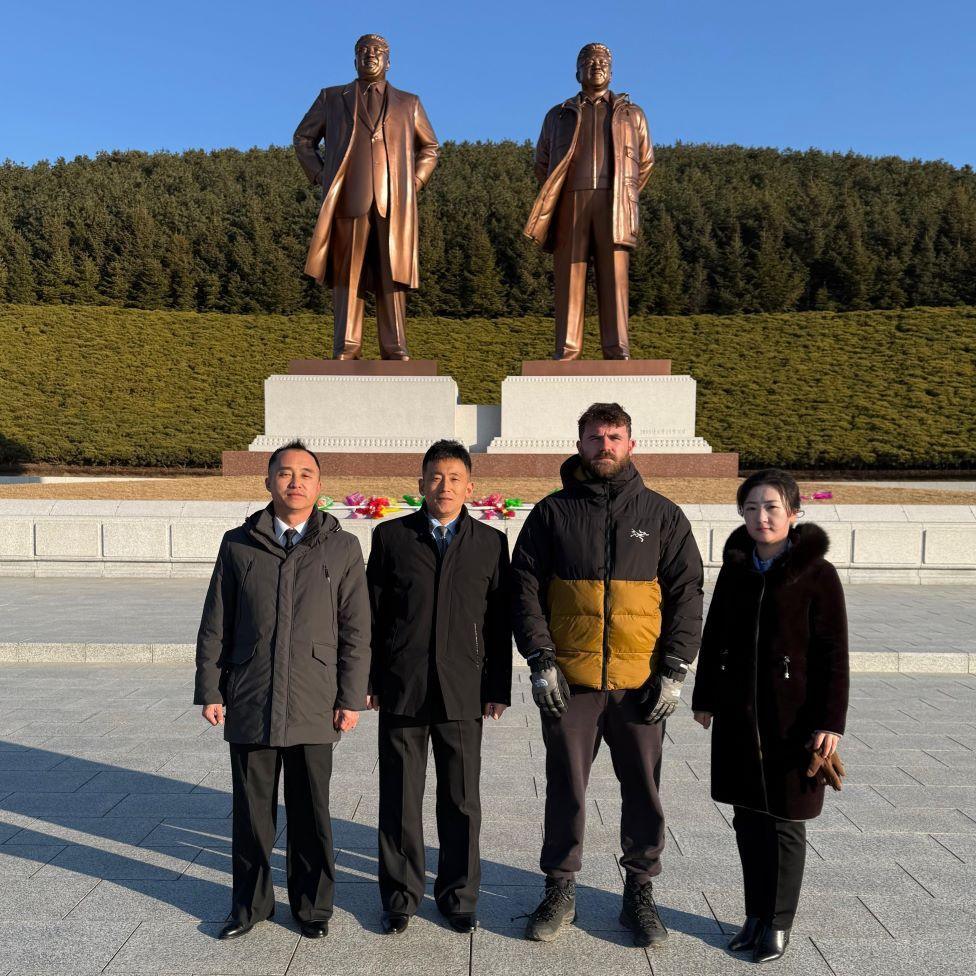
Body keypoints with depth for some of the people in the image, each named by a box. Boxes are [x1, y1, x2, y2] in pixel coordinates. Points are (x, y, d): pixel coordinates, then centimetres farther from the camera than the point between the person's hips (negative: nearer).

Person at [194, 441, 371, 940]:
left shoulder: (342, 548, 0)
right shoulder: (238, 544, 4)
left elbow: (355, 631, 0)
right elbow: (215, 625, 7)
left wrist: (351, 698, -3)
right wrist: (209, 690, 3)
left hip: (313, 707, -1)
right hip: (249, 703, 1)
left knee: (311, 812, 10)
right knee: (252, 809, 13)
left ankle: (312, 904, 30)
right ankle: (250, 903, 33)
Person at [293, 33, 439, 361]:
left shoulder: (408, 103, 20)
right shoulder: (331, 98, 17)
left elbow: (429, 147, 25)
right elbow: (303, 138, 21)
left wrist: (414, 182, 9)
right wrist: (320, 177, 6)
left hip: (393, 202, 0)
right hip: (348, 199, 0)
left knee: (392, 275, -4)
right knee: (346, 273, -4)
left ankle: (395, 351, -3)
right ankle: (346, 349, -3)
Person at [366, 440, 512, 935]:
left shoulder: (491, 542, 4)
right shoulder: (390, 536, 2)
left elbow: (499, 623, 4)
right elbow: (373, 614, 3)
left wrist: (499, 689, 2)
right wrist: (367, 681, 1)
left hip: (463, 692, 1)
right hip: (401, 689, 0)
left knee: (461, 801, 10)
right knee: (399, 800, 10)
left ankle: (458, 894, 29)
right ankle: (400, 894, 28)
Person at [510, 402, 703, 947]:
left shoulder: (663, 515, 5)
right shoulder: (553, 513, 3)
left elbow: (686, 594, 4)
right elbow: (526, 589, 1)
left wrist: (675, 671, -3)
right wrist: (541, 661, -7)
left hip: (642, 682, 1)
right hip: (568, 680, 0)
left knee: (644, 790, 11)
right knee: (566, 790, 11)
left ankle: (640, 893, 31)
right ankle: (561, 892, 29)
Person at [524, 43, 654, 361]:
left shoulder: (632, 114, 22)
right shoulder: (558, 115, 21)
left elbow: (645, 161, 25)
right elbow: (542, 163, 23)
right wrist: (556, 200, 13)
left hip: (613, 207, 0)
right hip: (570, 205, 0)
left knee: (614, 278, -9)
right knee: (569, 278, -8)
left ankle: (617, 353, -11)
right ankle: (566, 353, -10)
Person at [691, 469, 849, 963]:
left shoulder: (817, 574, -9)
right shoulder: (734, 570, 4)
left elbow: (833, 655, -9)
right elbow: (712, 639, 11)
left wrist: (830, 722, -12)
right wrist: (704, 699, 12)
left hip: (792, 717, -4)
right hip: (737, 715, 5)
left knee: (785, 822, 8)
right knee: (748, 819, 14)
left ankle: (777, 924, 26)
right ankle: (756, 915, 31)